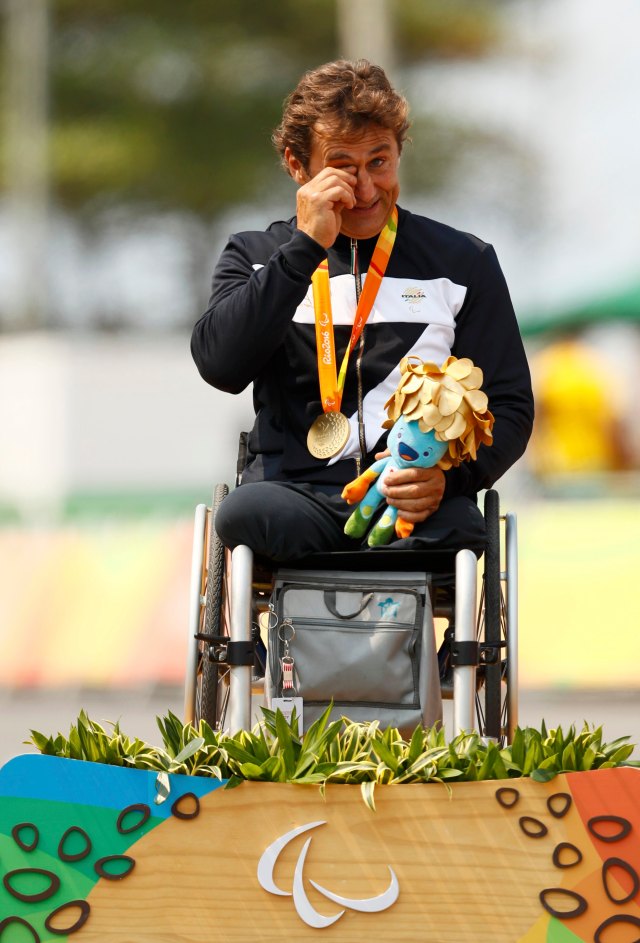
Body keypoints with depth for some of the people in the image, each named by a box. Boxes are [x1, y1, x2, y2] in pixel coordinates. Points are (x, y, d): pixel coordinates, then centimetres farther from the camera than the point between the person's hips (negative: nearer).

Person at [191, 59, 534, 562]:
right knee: (245, 512, -36)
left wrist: (448, 476, -10)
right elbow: (220, 365, -3)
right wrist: (307, 246, -7)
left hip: (419, 503, -1)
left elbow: (510, 407, 13)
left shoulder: (462, 262, 17)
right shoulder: (257, 257, 18)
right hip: (298, 496, 1)